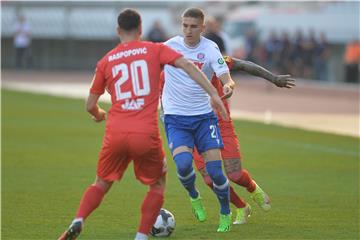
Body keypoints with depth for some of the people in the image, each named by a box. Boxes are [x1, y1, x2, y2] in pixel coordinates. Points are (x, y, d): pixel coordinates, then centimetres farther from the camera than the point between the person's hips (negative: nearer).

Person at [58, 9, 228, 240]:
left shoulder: (106, 61, 12)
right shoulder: (155, 50, 7)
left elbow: (91, 105, 17)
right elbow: (187, 65, -8)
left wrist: (99, 115, 40)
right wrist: (214, 94, -10)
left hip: (115, 134, 2)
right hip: (146, 134, -2)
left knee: (102, 184, 21)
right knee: (158, 184, 20)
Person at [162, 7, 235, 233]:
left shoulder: (210, 49, -7)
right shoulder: (170, 46, -4)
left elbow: (225, 77, -18)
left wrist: (229, 85, -40)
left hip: (204, 115, 0)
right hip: (176, 117, 0)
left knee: (215, 169, -8)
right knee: (183, 163, -23)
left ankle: (226, 214, 17)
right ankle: (194, 197, 10)